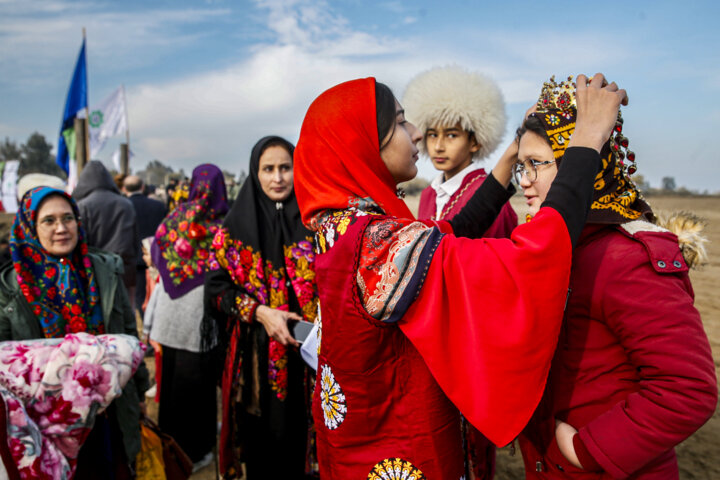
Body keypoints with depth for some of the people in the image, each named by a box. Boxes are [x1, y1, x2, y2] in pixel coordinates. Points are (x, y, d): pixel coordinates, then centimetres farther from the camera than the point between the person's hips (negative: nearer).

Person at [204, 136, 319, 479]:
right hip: (258, 357, -1)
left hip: (307, 353, 1)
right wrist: (259, 312, -16)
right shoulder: (237, 226, 1)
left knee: (303, 436, 7)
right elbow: (216, 285, -2)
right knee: (264, 441, 8)